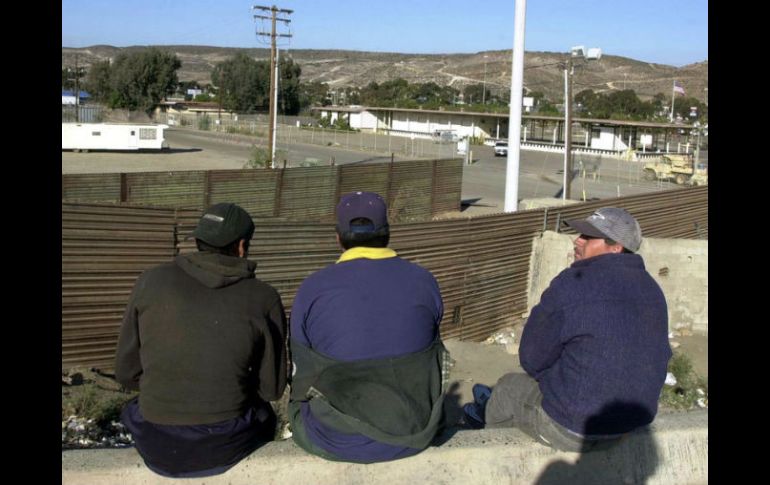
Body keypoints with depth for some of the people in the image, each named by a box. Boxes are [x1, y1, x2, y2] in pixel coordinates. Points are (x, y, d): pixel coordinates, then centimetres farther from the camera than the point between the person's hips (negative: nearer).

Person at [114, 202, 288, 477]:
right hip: (227, 445, -1)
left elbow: (127, 372, 1)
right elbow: (272, 388, 0)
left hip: (157, 445, 1)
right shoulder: (264, 299, -6)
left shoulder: (151, 282, -4)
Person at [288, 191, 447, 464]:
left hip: (337, 442, -2)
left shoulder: (312, 289, -9)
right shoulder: (424, 282, -4)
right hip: (415, 434, 2)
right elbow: (431, 357, 9)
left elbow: (303, 373, 1)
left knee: (298, 399, 27)